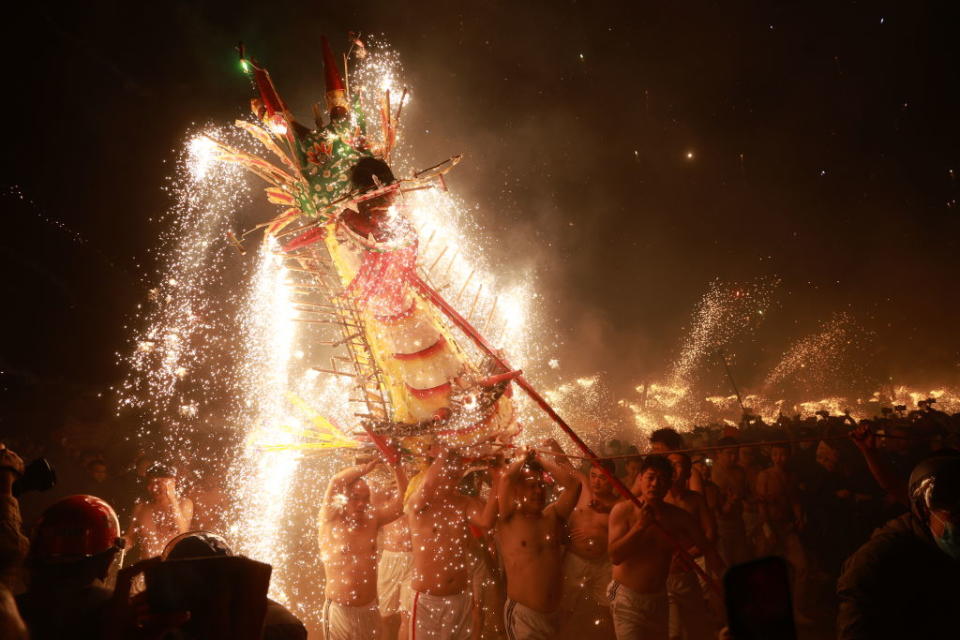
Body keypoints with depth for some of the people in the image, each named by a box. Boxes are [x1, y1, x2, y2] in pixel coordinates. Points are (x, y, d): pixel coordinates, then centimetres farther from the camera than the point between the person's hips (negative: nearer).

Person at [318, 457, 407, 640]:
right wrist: (370, 465, -17)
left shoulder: (372, 519, 3)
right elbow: (336, 482, -22)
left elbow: (402, 501, -4)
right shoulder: (331, 520, -8)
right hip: (339, 610, -4)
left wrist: (396, 466, -14)